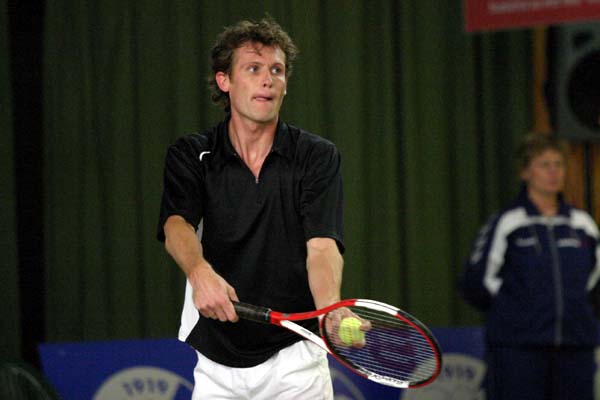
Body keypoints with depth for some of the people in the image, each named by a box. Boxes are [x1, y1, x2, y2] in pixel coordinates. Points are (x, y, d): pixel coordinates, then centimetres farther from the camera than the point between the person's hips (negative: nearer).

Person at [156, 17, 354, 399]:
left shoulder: (318, 157, -1)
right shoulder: (191, 155, 1)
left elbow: (322, 246, -13)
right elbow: (177, 224, -17)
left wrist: (331, 312, -34)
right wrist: (200, 273, -40)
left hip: (295, 358, -1)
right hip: (216, 365, 1)